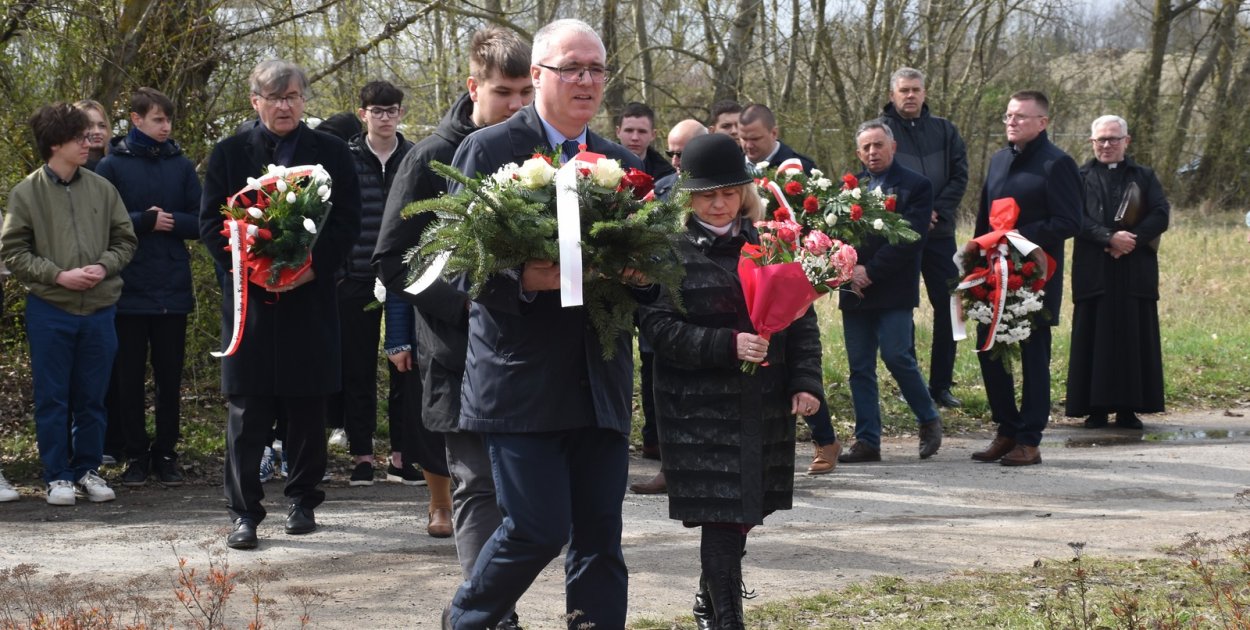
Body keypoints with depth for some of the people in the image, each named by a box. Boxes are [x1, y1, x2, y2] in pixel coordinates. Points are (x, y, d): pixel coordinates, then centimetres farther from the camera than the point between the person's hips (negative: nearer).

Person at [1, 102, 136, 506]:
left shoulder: (102, 189, 3)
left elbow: (125, 240, 9)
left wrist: (103, 266, -9)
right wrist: (59, 276, -13)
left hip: (99, 308, 2)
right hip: (50, 310, -2)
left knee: (92, 397, 9)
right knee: (52, 398, 4)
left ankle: (88, 469, 21)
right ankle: (58, 476, 13)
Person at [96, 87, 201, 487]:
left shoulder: (181, 165, 8)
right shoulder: (112, 166, 0)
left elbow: (200, 221, 5)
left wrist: (169, 221, -12)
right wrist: (146, 221, -14)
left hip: (173, 289, 2)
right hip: (129, 289, -2)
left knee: (170, 377, 6)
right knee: (129, 376, 3)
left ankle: (166, 454, 15)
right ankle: (135, 455, 12)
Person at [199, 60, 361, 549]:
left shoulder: (332, 153, 7)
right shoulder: (229, 154, 8)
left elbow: (348, 222, 3)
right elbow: (210, 224, 3)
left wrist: (313, 267, -12)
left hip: (311, 296, 0)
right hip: (250, 297, 0)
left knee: (307, 408, 6)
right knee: (246, 411, -3)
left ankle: (302, 501, 18)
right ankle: (244, 512, 1)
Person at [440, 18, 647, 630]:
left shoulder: (623, 164, 14)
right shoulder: (487, 150, -2)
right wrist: (524, 279, -25)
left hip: (600, 385, 5)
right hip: (522, 379, -5)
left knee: (600, 535, 4)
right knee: (538, 527, -6)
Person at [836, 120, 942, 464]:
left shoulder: (916, 186, 0)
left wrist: (871, 272, -14)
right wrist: (848, 270, -8)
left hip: (893, 291, -5)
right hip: (855, 290, 5)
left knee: (897, 357, -12)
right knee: (859, 367, 4)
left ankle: (929, 420, 9)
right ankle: (867, 440, 9)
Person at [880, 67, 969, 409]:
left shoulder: (944, 131, 10)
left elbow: (959, 176, 4)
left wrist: (938, 211, -10)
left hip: (939, 232, 3)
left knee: (948, 306, 3)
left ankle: (941, 384, 11)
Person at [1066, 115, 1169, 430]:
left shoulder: (1143, 177, 13)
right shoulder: (1081, 178, 9)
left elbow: (1161, 215, 0)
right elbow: (1075, 218, -6)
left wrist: (1130, 239, -14)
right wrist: (1109, 238, -19)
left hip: (1136, 271, 1)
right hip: (1094, 271, -1)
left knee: (1135, 337, 0)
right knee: (1095, 337, -1)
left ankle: (1129, 408, 4)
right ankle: (1096, 407, 2)